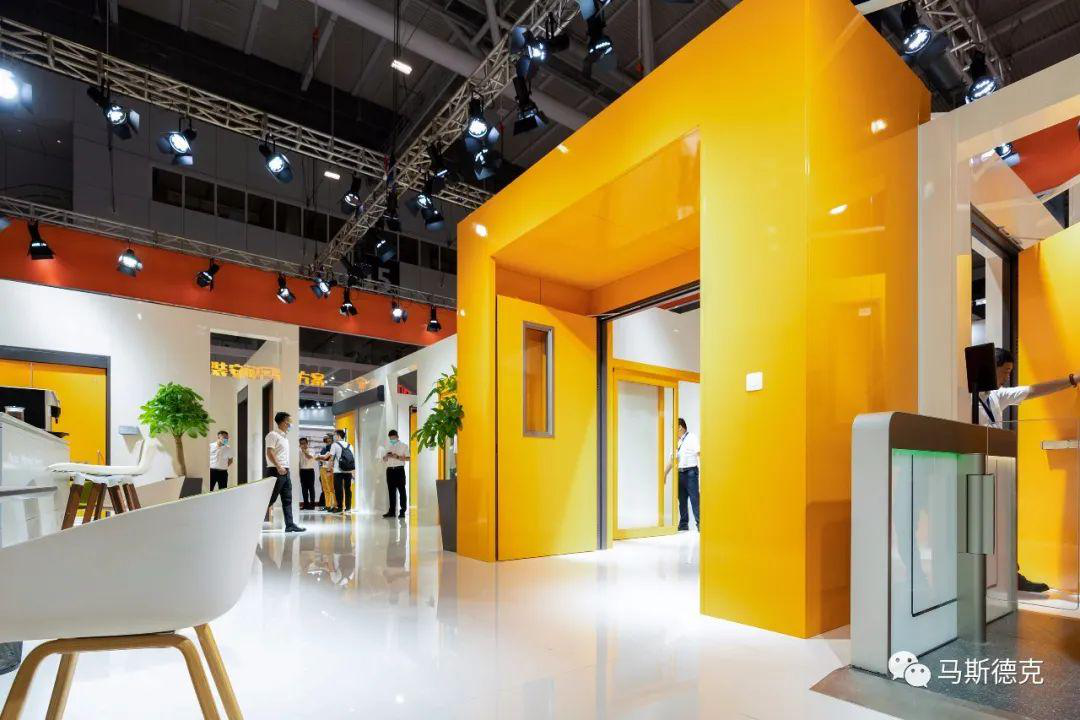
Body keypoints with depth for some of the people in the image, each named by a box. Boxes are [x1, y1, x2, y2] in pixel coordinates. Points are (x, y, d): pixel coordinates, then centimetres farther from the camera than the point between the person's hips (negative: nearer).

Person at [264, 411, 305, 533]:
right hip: (276, 471, -9)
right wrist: (278, 467, -23)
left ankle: (290, 525, 7)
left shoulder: (284, 436, 19)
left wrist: (285, 468, 17)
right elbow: (269, 452, -17)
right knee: (270, 499, -4)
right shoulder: (273, 435, -8)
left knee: (287, 500, 6)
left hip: (285, 471, 9)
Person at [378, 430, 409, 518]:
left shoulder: (404, 446, 3)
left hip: (399, 470, -4)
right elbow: (384, 459, 17)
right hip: (390, 470, 4)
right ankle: (392, 511, 9)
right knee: (391, 491, 5)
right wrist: (387, 456, -6)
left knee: (401, 490, -4)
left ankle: (402, 511, -1)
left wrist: (397, 457, -17)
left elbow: (407, 458, -4)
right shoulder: (387, 447, 16)